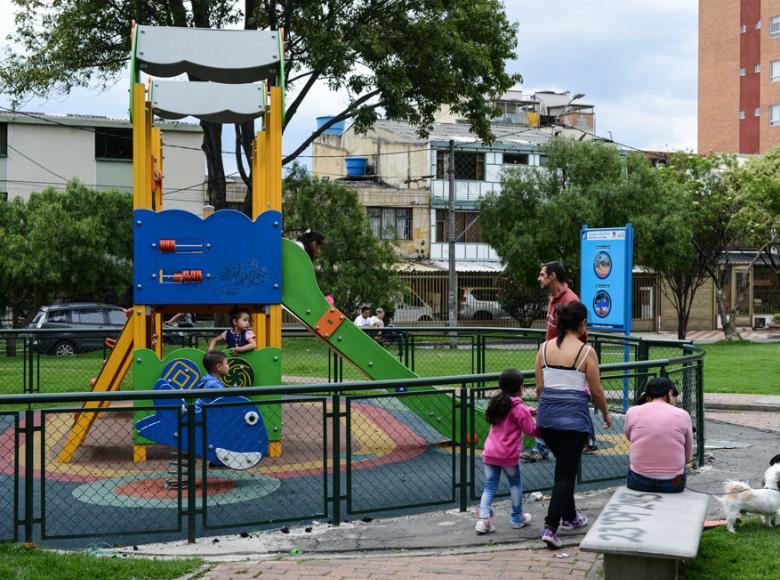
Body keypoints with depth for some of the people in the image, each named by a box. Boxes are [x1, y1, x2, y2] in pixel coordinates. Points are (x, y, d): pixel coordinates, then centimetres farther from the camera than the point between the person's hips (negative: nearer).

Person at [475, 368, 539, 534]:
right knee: (515, 484, 15)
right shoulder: (518, 407, -12)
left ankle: (483, 519, -6)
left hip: (489, 453, 5)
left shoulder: (497, 402, 9)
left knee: (489, 486, 7)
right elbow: (530, 430, -7)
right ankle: (517, 519, 26)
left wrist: (529, 412, 17)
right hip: (508, 455, -5)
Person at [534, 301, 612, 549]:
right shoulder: (586, 352, -9)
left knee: (564, 466, 24)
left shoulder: (545, 348, 2)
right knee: (566, 473, 0)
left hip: (547, 415, 5)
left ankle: (569, 516, 36)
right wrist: (606, 414, 14)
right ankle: (550, 527, -11)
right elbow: (596, 391, -3)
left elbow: (539, 387, 6)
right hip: (574, 417, -5)